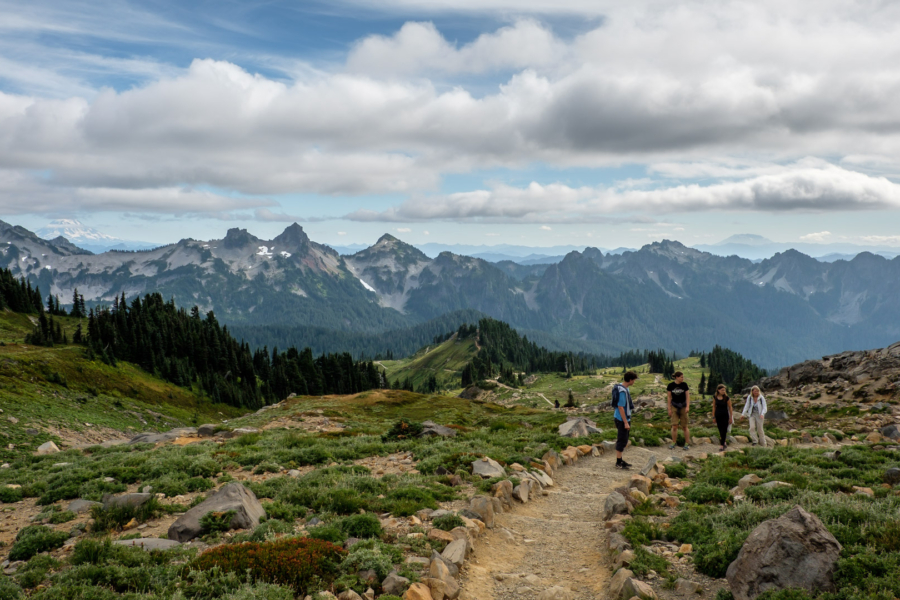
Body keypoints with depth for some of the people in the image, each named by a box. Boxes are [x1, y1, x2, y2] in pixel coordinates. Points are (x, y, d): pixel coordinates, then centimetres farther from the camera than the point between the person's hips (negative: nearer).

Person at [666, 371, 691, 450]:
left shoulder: (684, 385, -4)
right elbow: (669, 398, 1)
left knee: (684, 427, 3)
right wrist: (669, 409, 0)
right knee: (674, 426, -6)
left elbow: (688, 396, -3)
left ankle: (687, 444, 12)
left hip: (683, 407, 0)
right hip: (674, 407, 0)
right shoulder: (671, 386, -5)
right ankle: (673, 443, 5)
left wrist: (687, 407, -14)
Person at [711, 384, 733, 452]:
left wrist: (731, 418, -2)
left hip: (725, 415, -3)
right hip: (718, 415, 3)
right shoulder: (715, 397, -2)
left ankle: (722, 445, -3)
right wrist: (713, 416, 7)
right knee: (720, 431, 9)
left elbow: (730, 408, -3)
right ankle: (724, 443, 26)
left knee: (724, 430, -6)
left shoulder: (727, 398, -10)